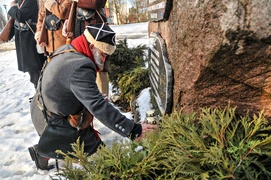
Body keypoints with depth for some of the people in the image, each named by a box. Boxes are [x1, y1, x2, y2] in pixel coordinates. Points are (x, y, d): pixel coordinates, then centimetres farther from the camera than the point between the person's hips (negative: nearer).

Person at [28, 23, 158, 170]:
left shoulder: (66, 50, -1)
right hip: (51, 122, -9)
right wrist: (133, 130, -33)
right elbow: (99, 107, -35)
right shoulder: (80, 69, -31)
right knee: (94, 148, 1)